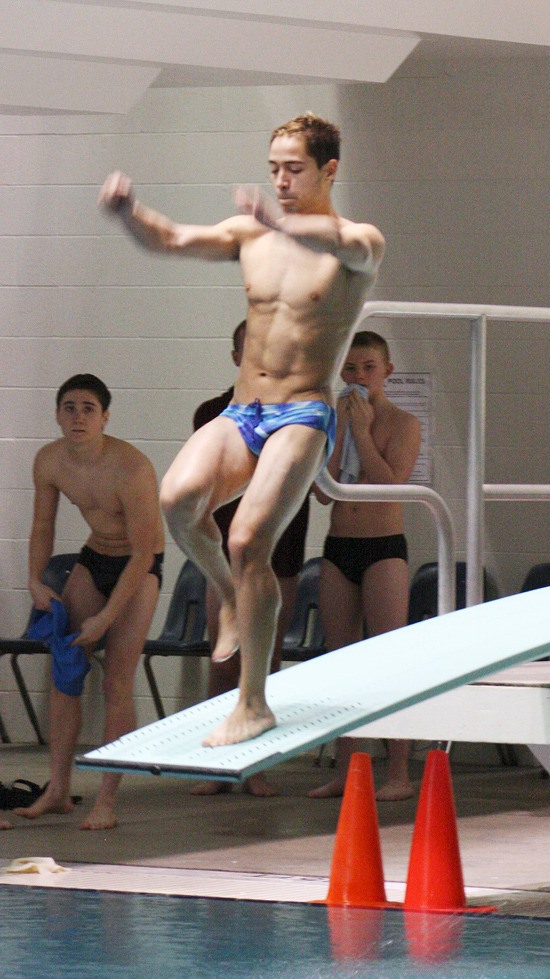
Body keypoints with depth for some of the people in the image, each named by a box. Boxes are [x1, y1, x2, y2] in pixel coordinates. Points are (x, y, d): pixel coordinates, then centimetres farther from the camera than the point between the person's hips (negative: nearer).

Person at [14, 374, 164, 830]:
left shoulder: (131, 469, -29)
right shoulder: (49, 461, -10)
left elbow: (143, 554, -24)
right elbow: (43, 528, 8)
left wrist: (105, 618, -24)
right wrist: (36, 580, -7)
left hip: (138, 568, -6)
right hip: (93, 558, 6)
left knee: (117, 681, -12)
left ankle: (107, 802, -9)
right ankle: (58, 789, 6)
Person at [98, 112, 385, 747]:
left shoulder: (358, 242, 0)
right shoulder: (251, 236, 15)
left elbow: (344, 245, -26)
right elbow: (173, 240, 3)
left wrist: (280, 222, -48)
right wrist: (128, 211, -21)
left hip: (303, 416, -4)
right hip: (239, 415, 4)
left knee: (248, 541, -21)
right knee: (178, 497, -27)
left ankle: (254, 705, -10)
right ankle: (230, 595, 3)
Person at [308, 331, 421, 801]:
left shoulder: (404, 423, -3)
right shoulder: (335, 420, 9)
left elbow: (390, 483, -18)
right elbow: (323, 491, -2)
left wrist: (362, 429, -12)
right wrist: (340, 430, -7)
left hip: (384, 549, -5)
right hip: (338, 549, 5)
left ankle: (399, 774, -6)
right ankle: (345, 771, 11)